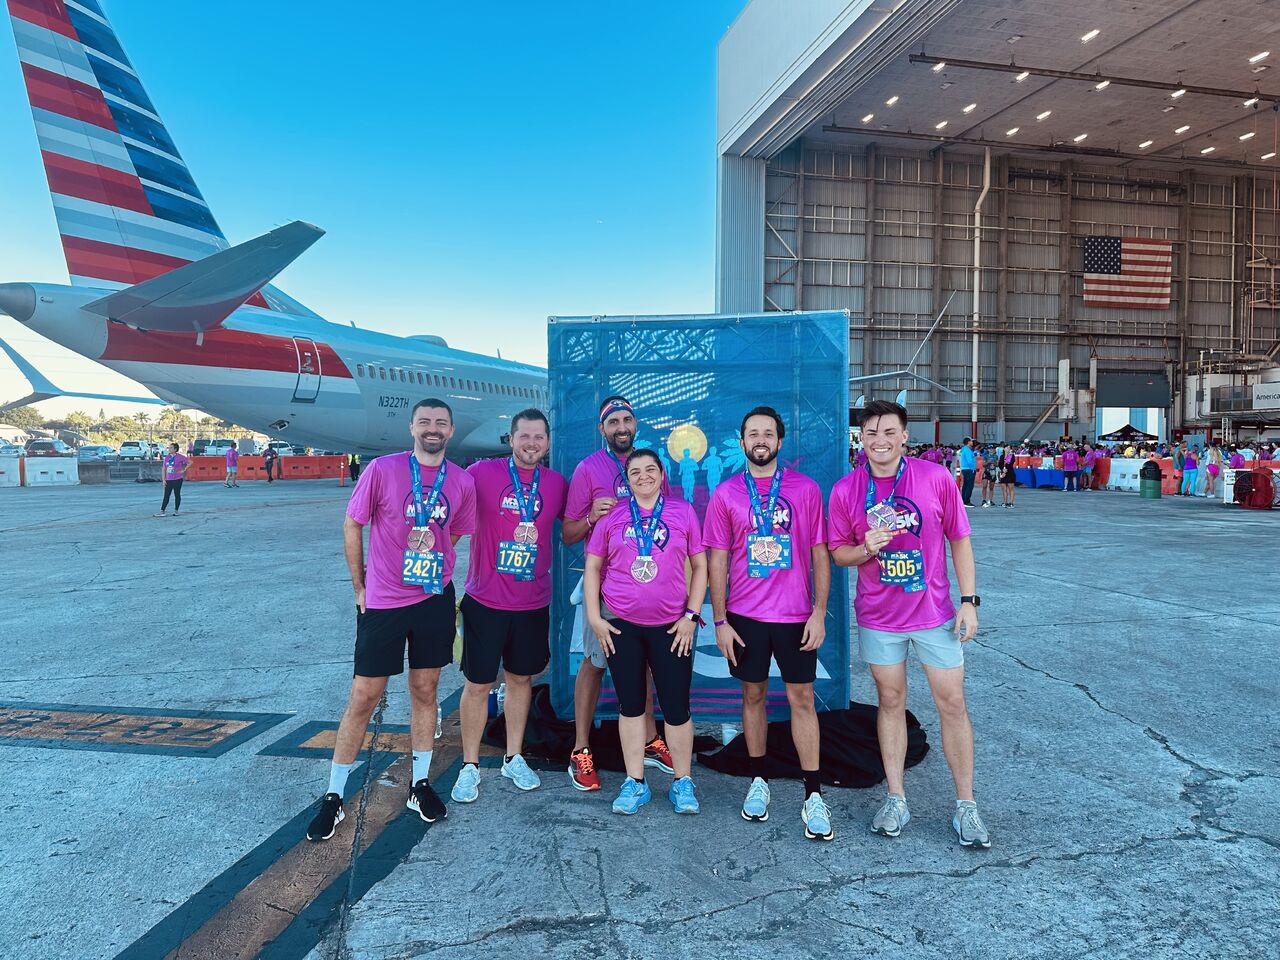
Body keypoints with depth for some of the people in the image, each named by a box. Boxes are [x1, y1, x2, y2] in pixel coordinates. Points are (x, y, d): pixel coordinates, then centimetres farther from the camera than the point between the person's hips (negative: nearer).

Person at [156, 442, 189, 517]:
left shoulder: (180, 457, -6)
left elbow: (190, 462, -2)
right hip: (168, 480, 4)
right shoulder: (167, 457, 8)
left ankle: (176, 511, 13)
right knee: (166, 496, 1)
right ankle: (162, 511, -1)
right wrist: (164, 479, 6)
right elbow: (164, 469, 12)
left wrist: (184, 470, -7)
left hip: (177, 479, -4)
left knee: (177, 495, 4)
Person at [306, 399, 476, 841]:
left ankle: (421, 784, 29)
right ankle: (333, 796, 20)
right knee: (363, 696, 5)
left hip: (436, 602, 3)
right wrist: (359, 588, 1)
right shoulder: (382, 469, -9)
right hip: (382, 603, -2)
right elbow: (352, 525, -1)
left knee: (424, 690, 14)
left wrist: (440, 579, 6)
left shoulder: (462, 482, -1)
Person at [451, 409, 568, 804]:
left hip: (533, 604, 3)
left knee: (521, 679, 16)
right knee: (478, 684, 6)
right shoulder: (481, 472, -9)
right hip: (485, 601, -3)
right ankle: (470, 767, 23)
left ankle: (514, 758, 33)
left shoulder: (557, 484, 2)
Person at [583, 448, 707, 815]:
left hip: (671, 626, -1)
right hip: (621, 626, 1)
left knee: (676, 706, 3)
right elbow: (592, 567, 7)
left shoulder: (683, 511, 2)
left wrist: (691, 615, -3)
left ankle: (682, 782, 21)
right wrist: (593, 617, -1)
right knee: (630, 704, 10)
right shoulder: (612, 514, 4)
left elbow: (700, 566, 4)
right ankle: (634, 782, 24)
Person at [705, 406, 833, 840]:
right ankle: (758, 781, 29)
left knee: (801, 698, 4)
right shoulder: (725, 495, 1)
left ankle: (813, 795, 14)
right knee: (754, 694, 13)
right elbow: (716, 561, 1)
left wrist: (819, 612, -5)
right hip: (744, 615, 1)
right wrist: (720, 621, -3)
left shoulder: (805, 489, 0)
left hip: (796, 614, -1)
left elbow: (820, 554, 1)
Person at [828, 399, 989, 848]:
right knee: (891, 702, 12)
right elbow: (838, 553, 2)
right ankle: (895, 800, 26)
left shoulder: (936, 478, -8)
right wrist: (866, 549, -19)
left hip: (935, 613, 0)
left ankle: (965, 806, 22)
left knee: (952, 703, 6)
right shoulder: (845, 490, -5)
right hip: (878, 617, 1)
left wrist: (969, 600, -4)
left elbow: (959, 540, -1)